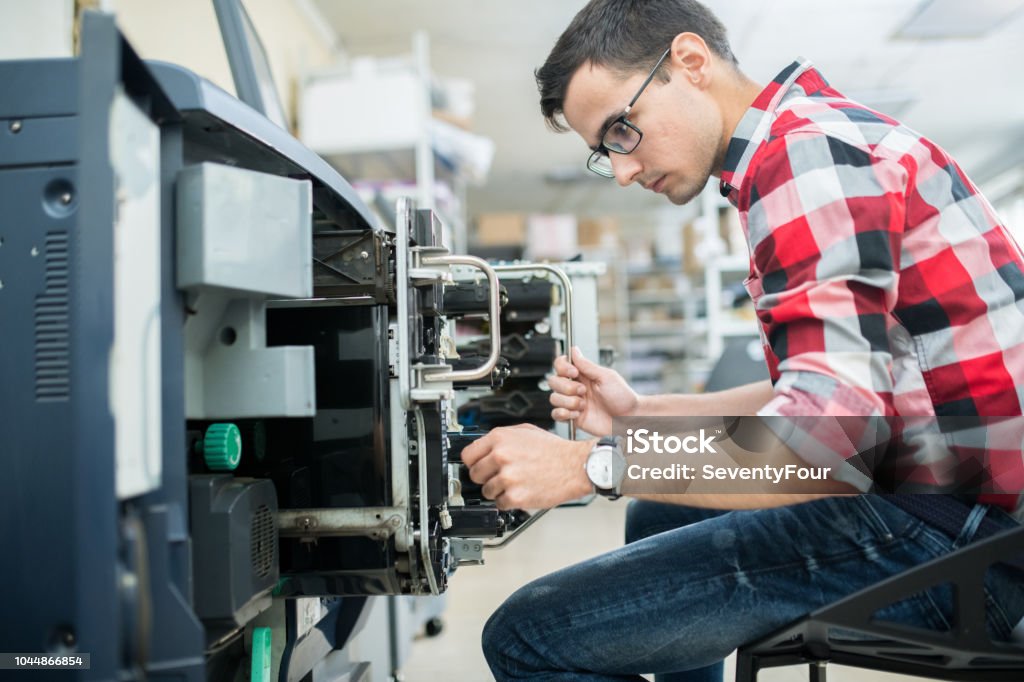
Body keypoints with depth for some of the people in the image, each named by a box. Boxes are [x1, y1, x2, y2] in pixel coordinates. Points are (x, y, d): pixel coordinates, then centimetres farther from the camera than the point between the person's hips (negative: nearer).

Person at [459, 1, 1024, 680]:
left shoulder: (806, 149, -17)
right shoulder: (821, 134, 17)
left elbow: (830, 438, -27)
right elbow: (821, 391, 19)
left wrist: (588, 464, -21)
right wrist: (640, 414, 12)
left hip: (937, 534, -11)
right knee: (659, 518, 30)